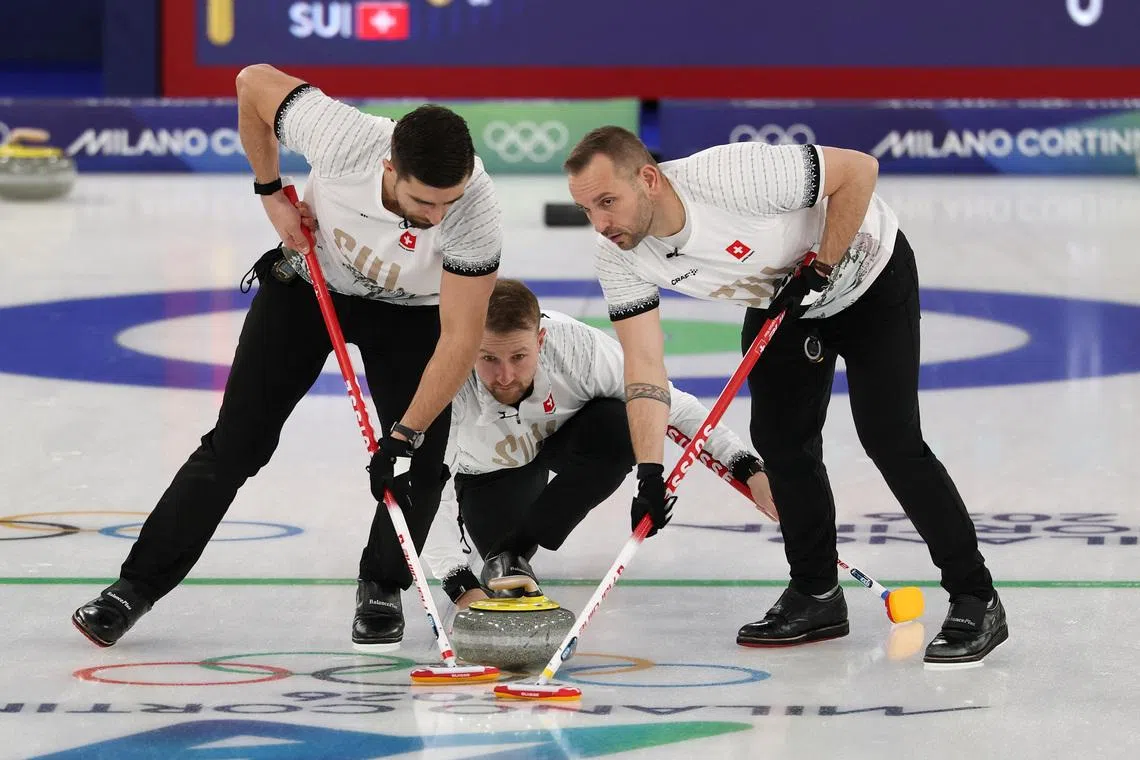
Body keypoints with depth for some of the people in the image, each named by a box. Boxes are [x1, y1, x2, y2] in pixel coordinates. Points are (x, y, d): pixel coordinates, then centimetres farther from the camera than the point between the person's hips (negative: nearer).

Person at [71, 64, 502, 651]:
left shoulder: (476, 210, -38)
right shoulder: (340, 136, -38)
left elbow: (460, 337, -31)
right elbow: (254, 81, -18)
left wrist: (406, 436, -34)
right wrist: (271, 193, -12)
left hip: (407, 310, 0)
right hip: (311, 280, 0)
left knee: (418, 464, -13)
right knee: (236, 443, -1)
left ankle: (381, 591, 13)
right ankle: (137, 586, 8)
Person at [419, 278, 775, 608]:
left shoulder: (578, 347, -37)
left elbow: (672, 405, -26)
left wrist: (748, 469, -30)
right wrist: (462, 587, -49)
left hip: (563, 439, 1)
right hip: (490, 473, 0)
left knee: (618, 424, -31)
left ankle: (516, 550, -18)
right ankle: (502, 559, 17)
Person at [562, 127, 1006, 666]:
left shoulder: (731, 177, -40)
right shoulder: (620, 257, -20)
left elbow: (859, 169, -32)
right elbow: (643, 364, -17)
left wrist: (821, 267, -28)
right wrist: (650, 474, -27)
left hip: (867, 275, -6)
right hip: (782, 302, 6)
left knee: (888, 437, -13)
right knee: (779, 439, 1)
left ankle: (976, 603, -5)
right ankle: (817, 596, 20)